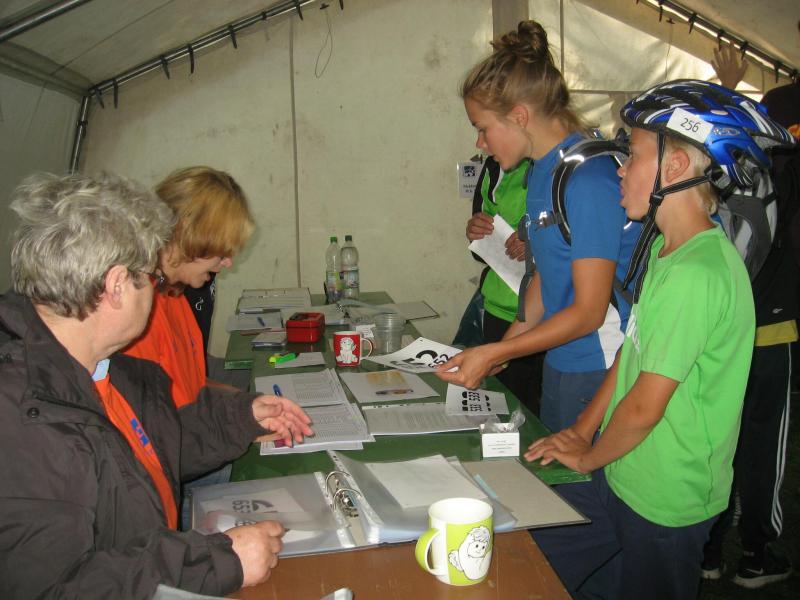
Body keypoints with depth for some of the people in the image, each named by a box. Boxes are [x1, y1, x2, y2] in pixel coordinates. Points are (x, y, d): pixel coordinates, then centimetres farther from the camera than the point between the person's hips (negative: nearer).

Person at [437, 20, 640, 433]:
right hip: (559, 364, 8)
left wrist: (493, 354, -16)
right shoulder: (542, 170, 7)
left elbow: (589, 312, -19)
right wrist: (498, 353, 9)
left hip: (598, 371, -8)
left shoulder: (588, 178, -20)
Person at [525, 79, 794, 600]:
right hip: (622, 475, 8)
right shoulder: (666, 247, 4)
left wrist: (589, 456, -6)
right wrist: (583, 430, 6)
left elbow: (644, 407, -23)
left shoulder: (697, 274, -26)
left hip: (666, 503, -8)